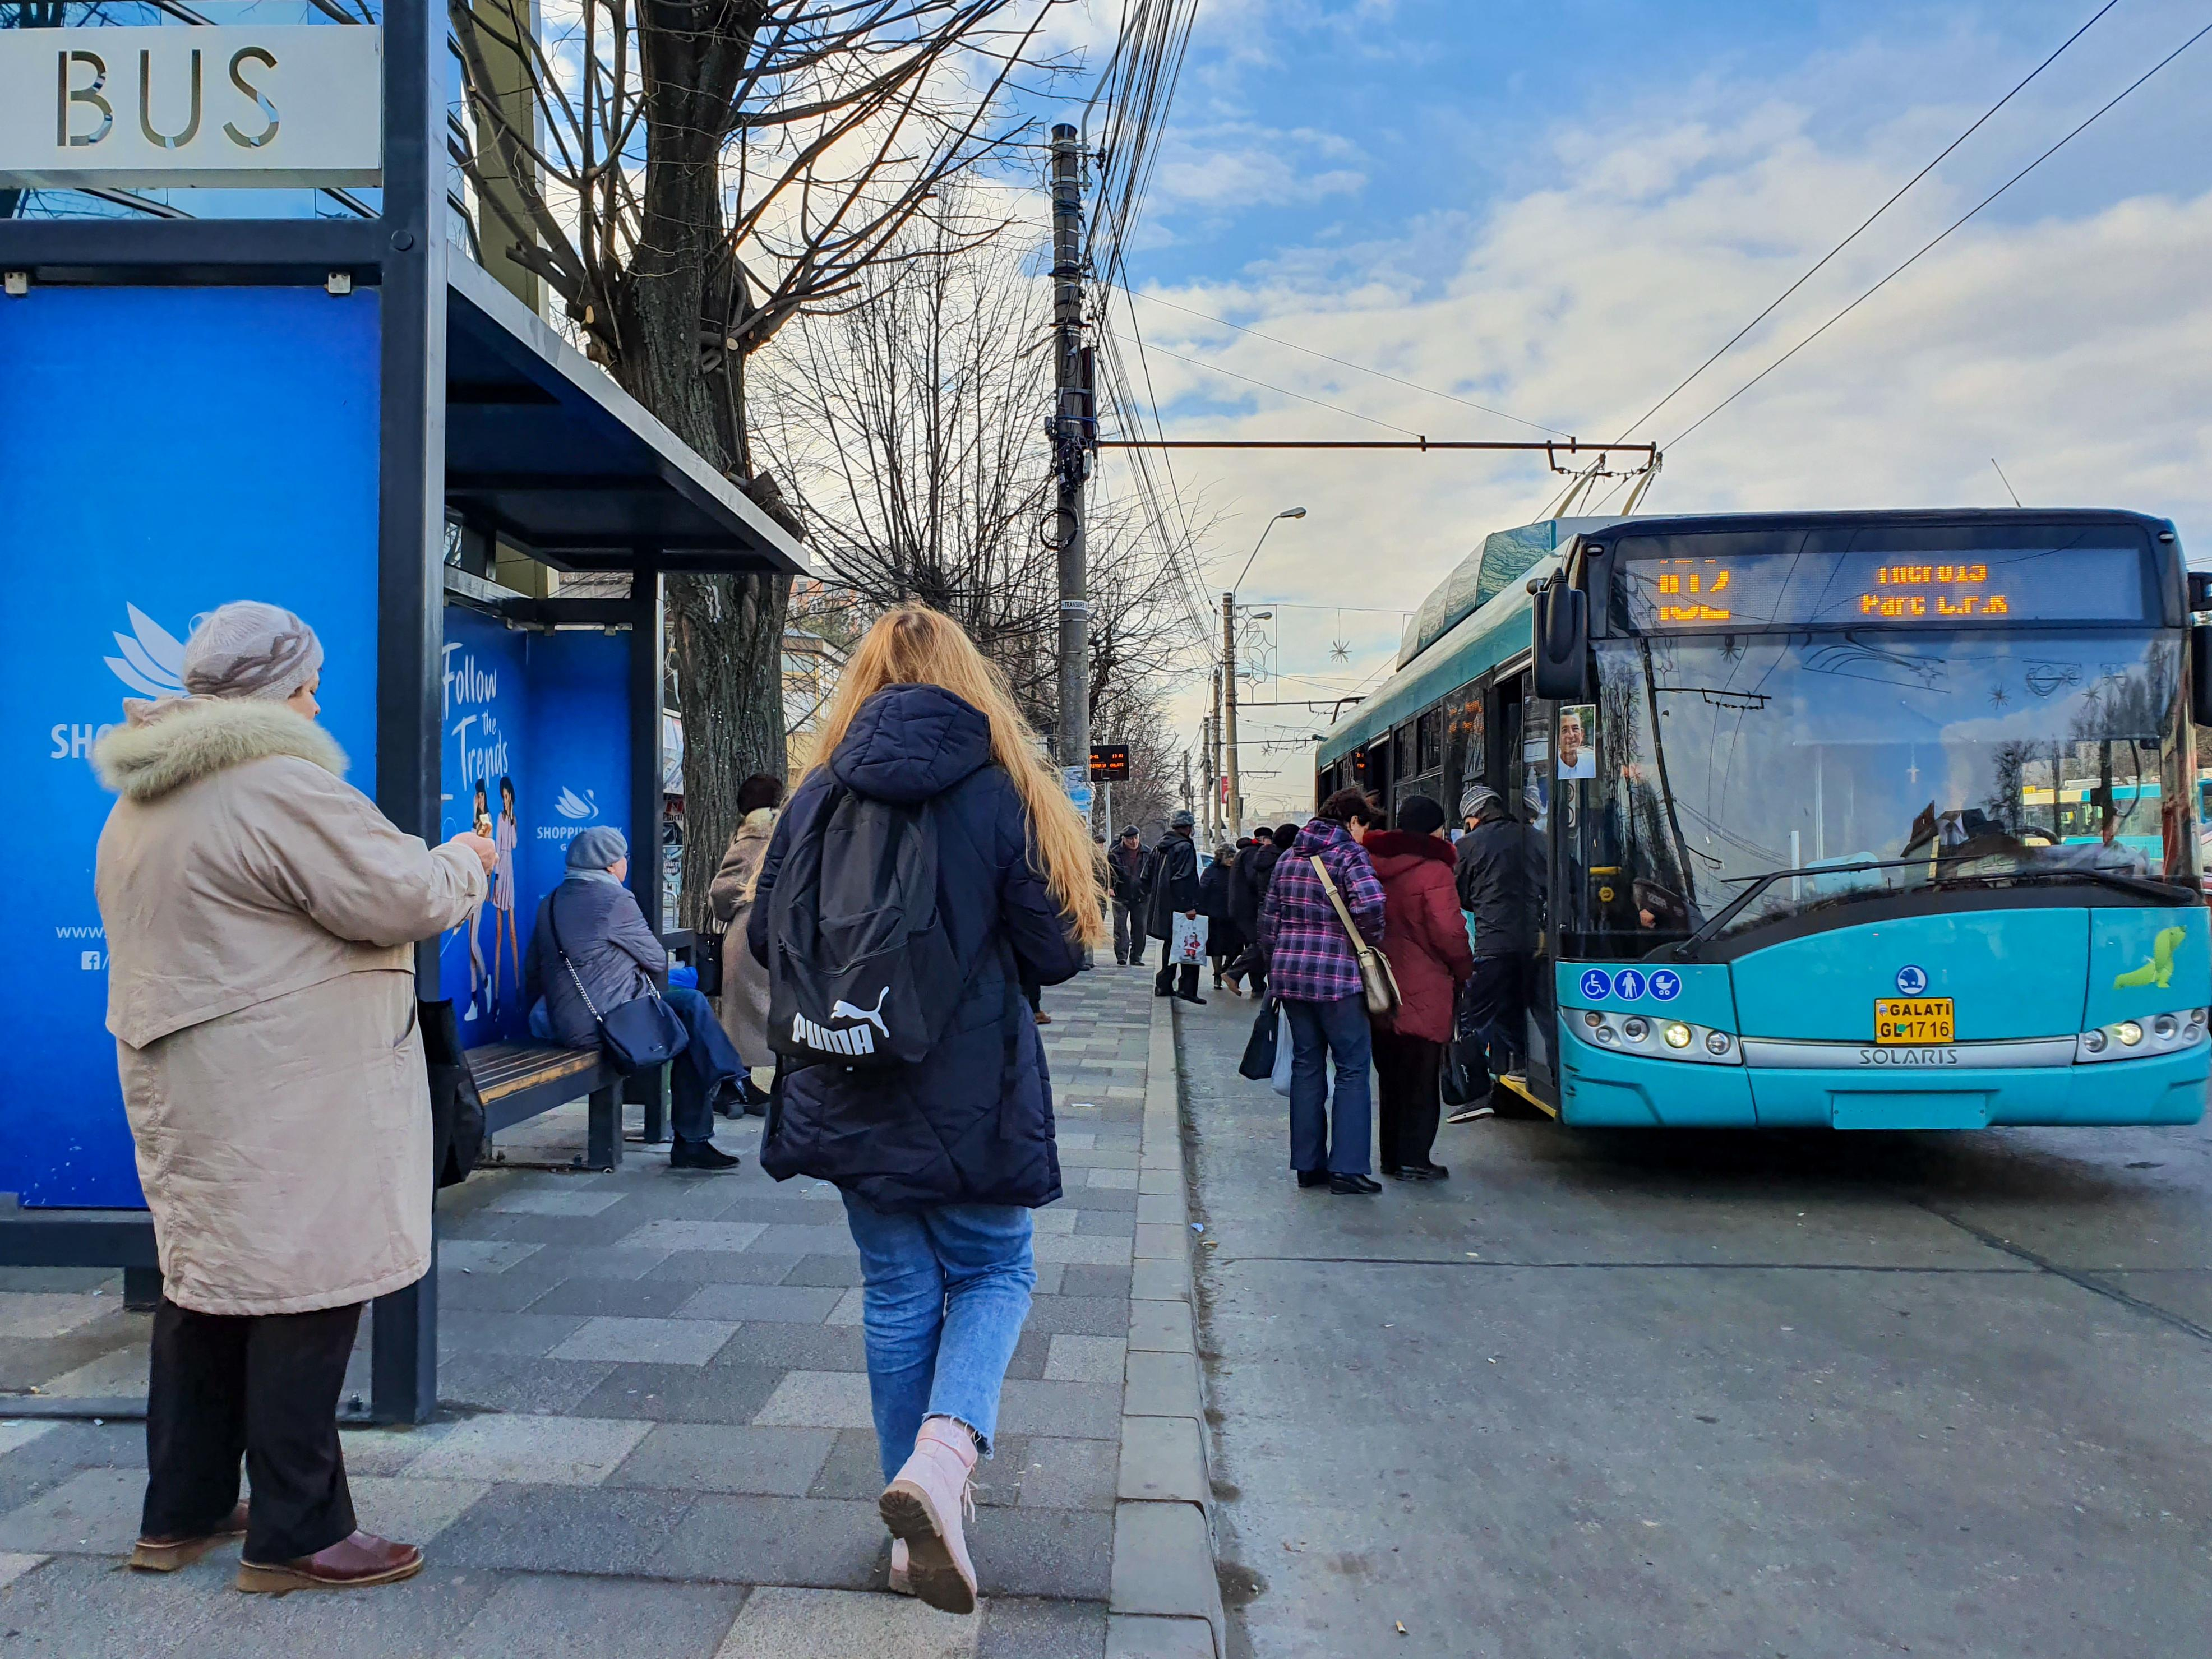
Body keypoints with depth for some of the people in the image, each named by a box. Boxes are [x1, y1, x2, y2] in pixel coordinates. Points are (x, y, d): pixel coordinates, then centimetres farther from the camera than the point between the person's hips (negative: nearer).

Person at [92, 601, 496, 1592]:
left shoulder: (141, 804, 16)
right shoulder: (281, 786, -17)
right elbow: (401, 896, -18)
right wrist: (465, 862, 2)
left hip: (180, 1089, 10)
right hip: (282, 1104, -10)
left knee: (207, 1287, 17)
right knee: (300, 1295, -2)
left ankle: (181, 1514, 29)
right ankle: (296, 1538, 7)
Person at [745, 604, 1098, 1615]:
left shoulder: (819, 794, -1)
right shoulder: (999, 792, -8)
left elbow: (764, 942, 5)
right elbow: (1055, 955, -6)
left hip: (848, 1101, 3)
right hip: (970, 1100, -3)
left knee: (897, 1294, 15)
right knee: (994, 1272, 15)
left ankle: (917, 1528, 22)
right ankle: (945, 1447, -12)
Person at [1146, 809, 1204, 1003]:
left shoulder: (1159, 847, 13)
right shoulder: (1185, 847, -13)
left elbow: (1148, 876, 18)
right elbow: (1184, 878, -21)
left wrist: (1149, 899, 23)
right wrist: (1190, 907, -21)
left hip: (1163, 906, 9)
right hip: (1179, 906, -9)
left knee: (1170, 944, 17)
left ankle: (1164, 985, 19)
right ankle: (1187, 987, -10)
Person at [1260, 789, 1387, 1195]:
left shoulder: (1289, 857, 15)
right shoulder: (1350, 854, -6)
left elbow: (1268, 918, 16)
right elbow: (1370, 903, -24)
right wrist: (1373, 941, -6)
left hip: (1290, 975, 7)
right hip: (1338, 977, -6)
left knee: (1306, 1066, 12)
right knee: (1352, 1069, 1)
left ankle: (1308, 1164, 14)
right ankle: (1346, 1168, -3)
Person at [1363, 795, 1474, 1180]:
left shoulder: (1373, 867, 8)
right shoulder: (1433, 870, -14)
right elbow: (1448, 932, -16)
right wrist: (1464, 970, -1)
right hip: (1423, 990, -7)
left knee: (1390, 1076, 15)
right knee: (1421, 1078, 2)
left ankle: (1391, 1156, 20)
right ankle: (1413, 1160, 3)